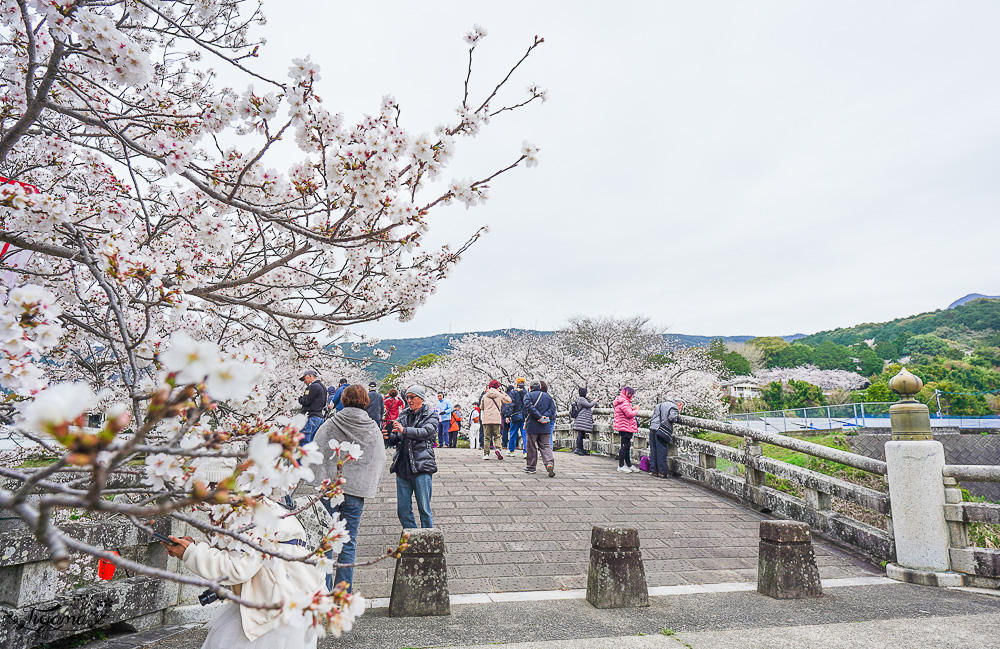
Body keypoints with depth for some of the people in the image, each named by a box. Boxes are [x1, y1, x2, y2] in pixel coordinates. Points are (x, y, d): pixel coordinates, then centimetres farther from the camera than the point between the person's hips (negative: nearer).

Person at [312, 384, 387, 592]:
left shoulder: (331, 424, -4)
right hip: (357, 490, 1)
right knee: (349, 541, 9)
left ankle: (324, 588, 16)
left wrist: (319, 478, 8)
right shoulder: (373, 429, -1)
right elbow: (380, 460, 4)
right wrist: (369, 486, 15)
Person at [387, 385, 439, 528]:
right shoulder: (403, 415, 16)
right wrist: (388, 437, -10)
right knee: (403, 510, 8)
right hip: (402, 467, 5)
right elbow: (395, 440, 13)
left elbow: (427, 432, -17)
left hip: (421, 467, -5)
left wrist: (404, 430, -27)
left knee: (424, 508, -1)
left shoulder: (430, 415, 3)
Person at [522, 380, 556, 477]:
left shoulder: (528, 396, 0)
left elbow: (529, 407, -16)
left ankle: (531, 467, 17)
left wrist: (540, 417, -17)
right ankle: (550, 463, -18)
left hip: (532, 426, -3)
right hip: (545, 427, 3)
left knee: (531, 447, 8)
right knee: (545, 446, 4)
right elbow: (552, 407, 2)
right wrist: (545, 416, -6)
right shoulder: (547, 396, 12)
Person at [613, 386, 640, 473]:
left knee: (627, 446, 15)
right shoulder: (623, 402, -18)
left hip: (627, 427, 11)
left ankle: (629, 465, 23)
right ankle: (621, 466, -1)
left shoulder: (624, 401, 16)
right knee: (625, 446, -7)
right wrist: (636, 411, -6)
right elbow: (629, 414, -22)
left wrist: (632, 409, 9)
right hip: (625, 427, -11)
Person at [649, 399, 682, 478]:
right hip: (661, 431, -7)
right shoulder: (674, 407, 0)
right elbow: (672, 418, -15)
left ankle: (653, 470, 13)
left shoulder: (660, 405, 25)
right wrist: (676, 420, 4)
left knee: (653, 450, 10)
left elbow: (653, 415, 22)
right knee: (661, 451, -2)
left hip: (652, 429, 7)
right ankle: (662, 472, 1)